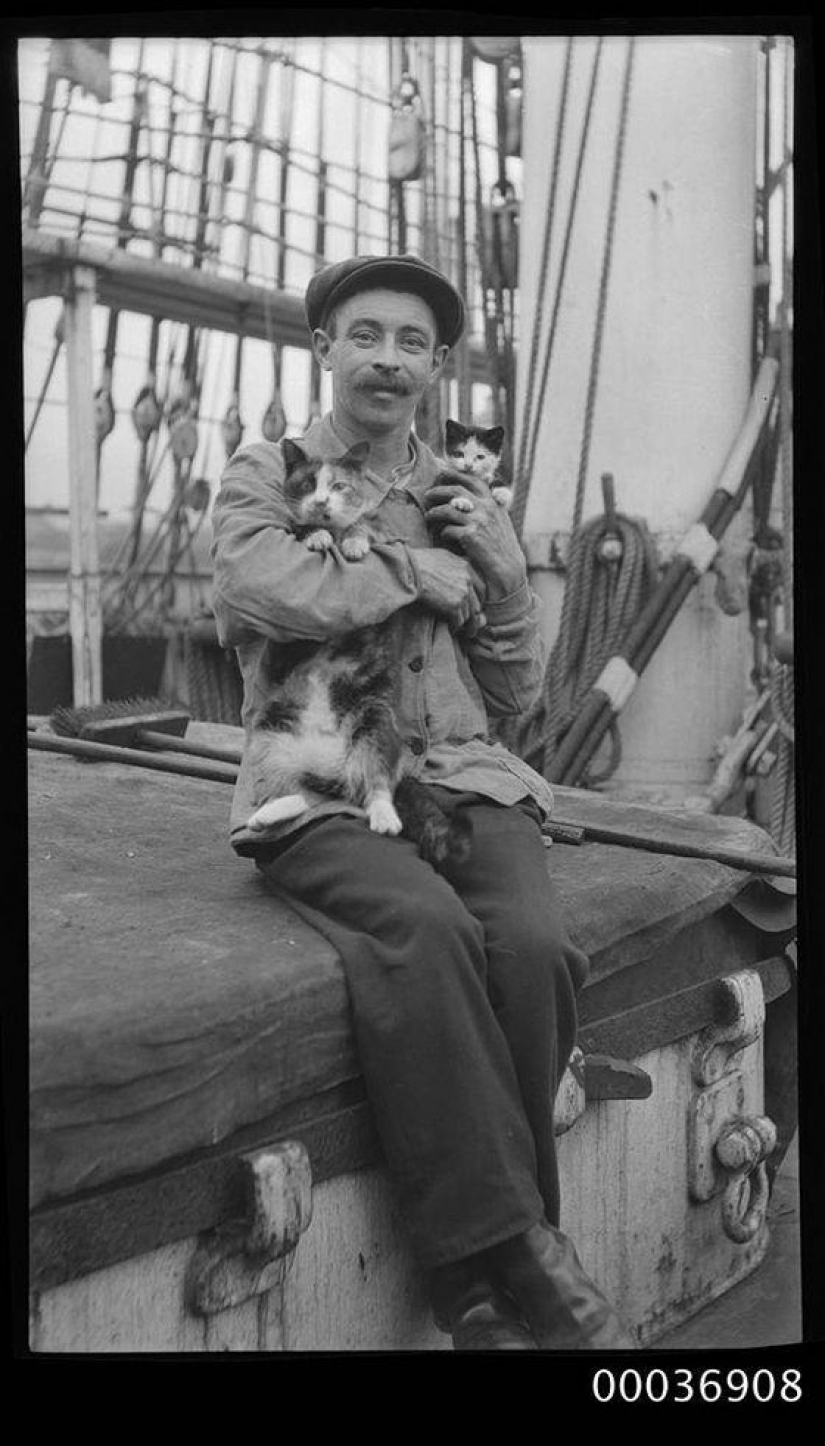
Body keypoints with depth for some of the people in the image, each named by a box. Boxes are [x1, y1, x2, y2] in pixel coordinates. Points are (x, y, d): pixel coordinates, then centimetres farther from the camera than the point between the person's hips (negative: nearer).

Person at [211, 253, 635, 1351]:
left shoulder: (469, 500, 21)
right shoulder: (263, 476, 11)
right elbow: (262, 587, -15)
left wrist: (500, 571, 4)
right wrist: (422, 573, -5)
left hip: (459, 777, 3)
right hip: (319, 790, -3)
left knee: (532, 942, -27)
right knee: (425, 928, -34)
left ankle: (481, 1270, -10)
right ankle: (512, 1249, -22)